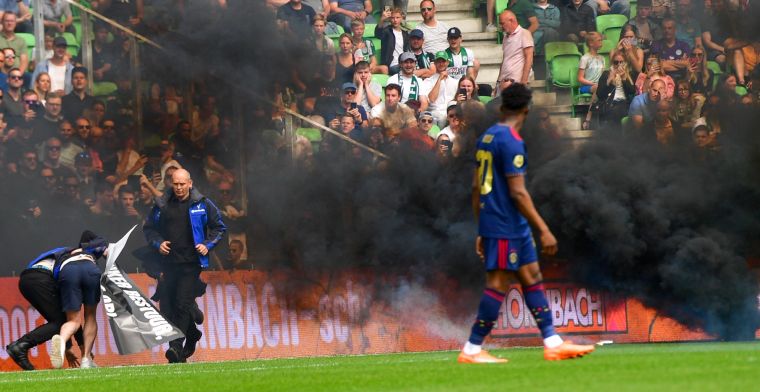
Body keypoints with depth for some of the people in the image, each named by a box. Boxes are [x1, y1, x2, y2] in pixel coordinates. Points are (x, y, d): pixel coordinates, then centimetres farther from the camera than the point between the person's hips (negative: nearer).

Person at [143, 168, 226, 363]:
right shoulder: (162, 205, 8)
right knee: (167, 307, 5)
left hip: (191, 262, -4)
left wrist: (207, 245, -5)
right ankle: (192, 333, 29)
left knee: (183, 305, -14)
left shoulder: (202, 204, 2)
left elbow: (219, 227, 9)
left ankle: (177, 348, -16)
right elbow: (149, 228, 18)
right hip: (169, 262, 4)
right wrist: (158, 243, -1)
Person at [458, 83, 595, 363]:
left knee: (532, 278, 11)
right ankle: (472, 350, -3)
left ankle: (552, 343, 12)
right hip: (506, 227, -10)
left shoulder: (487, 138, 12)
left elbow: (476, 187, 16)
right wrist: (544, 230, -17)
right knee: (498, 285, -5)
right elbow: (518, 192, -20)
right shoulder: (511, 142, -16)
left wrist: (482, 231, 21)